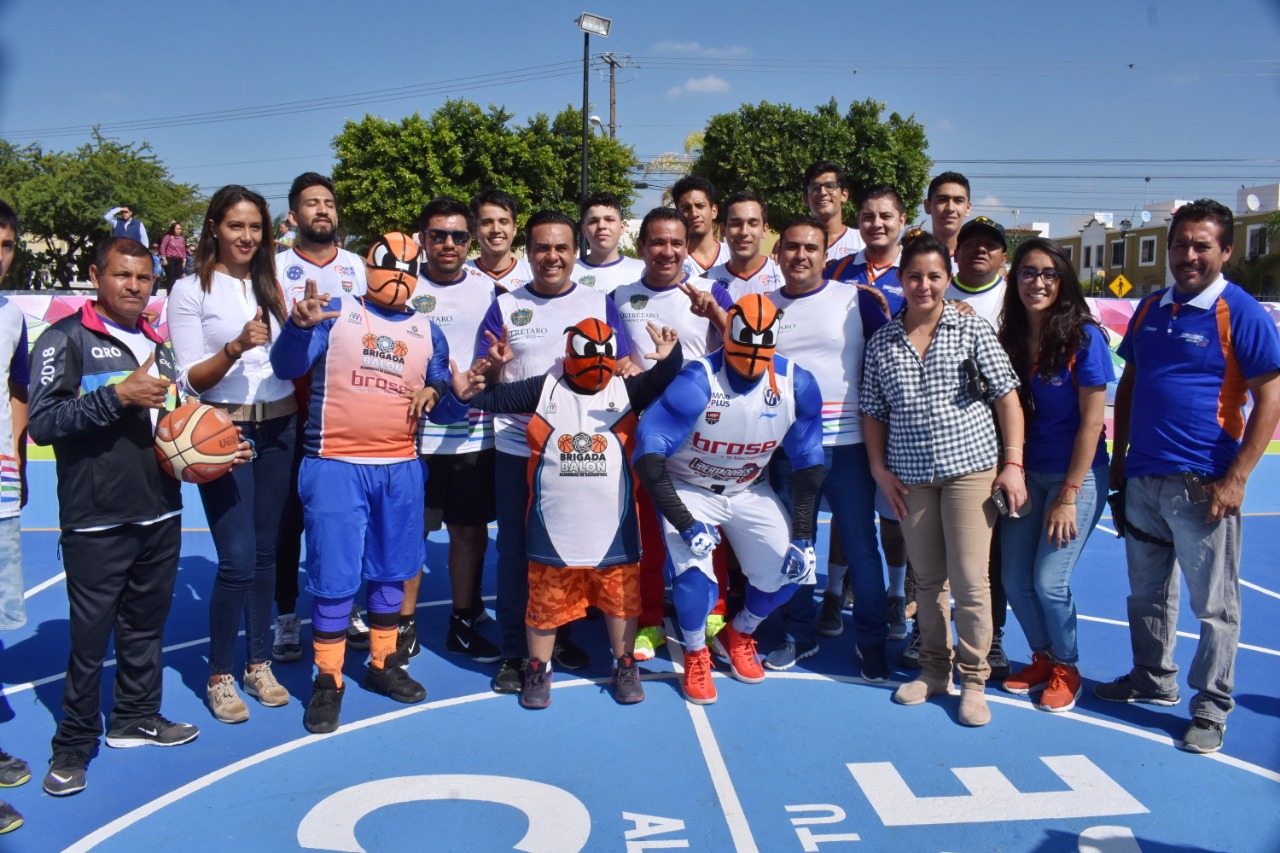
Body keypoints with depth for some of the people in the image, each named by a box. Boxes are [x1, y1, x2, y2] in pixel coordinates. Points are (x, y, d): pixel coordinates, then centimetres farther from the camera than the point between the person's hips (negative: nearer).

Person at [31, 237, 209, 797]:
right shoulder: (66, 339, -5)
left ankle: (136, 717, 32)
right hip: (96, 522, -6)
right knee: (90, 635, 1)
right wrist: (117, 394, -23)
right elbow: (42, 422, -15)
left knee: (147, 624, 16)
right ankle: (74, 743, 17)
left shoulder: (156, 343, 16)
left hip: (161, 515, 6)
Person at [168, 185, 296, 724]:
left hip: (278, 430, 4)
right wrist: (236, 347, -24)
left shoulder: (271, 285, 10)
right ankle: (219, 676, 10)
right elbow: (191, 380, -8)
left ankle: (259, 664, 23)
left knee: (265, 553, 10)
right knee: (237, 561, -8)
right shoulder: (191, 290, -3)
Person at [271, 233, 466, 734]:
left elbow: (445, 408, 13)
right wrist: (301, 325, -30)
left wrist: (439, 394, -11)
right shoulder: (335, 311, 0)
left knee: (392, 571, 14)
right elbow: (287, 367, -10)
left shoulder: (428, 333, 11)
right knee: (334, 577, -1)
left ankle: (383, 664, 31)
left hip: (401, 469, 4)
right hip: (335, 467, -4)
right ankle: (327, 681, 14)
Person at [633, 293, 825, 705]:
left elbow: (807, 462, -6)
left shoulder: (797, 385, -17)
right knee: (695, 573, -22)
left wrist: (803, 537, -9)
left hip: (750, 491, 4)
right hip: (689, 489, -4)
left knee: (788, 570, -7)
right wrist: (686, 525, -31)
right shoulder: (697, 382, -29)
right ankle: (696, 656, 9)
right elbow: (648, 453, -30)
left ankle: (739, 636, 25)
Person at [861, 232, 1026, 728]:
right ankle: (934, 671, 26)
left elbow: (1006, 397, -2)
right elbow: (873, 412, 10)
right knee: (927, 580, 12)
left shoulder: (972, 329, 0)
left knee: (970, 580, -2)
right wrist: (880, 469, 1)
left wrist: (1013, 464, -8)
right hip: (911, 476, 3)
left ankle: (973, 681, 13)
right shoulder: (881, 343, 6)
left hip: (969, 466, -2)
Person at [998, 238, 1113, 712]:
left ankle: (1066, 669, 20)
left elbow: (1092, 419, -13)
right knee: (1014, 578, 5)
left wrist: (1068, 495, -14)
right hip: (1026, 474, 5)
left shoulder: (1084, 337, -12)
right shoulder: (1010, 338, 2)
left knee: (1049, 580, -6)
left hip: (1076, 476, -5)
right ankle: (1042, 658, 30)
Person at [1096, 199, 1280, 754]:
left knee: (1215, 604, 5)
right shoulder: (1150, 308, 9)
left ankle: (1211, 708, 18)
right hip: (1142, 479, 6)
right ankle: (1153, 681, 34)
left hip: (1203, 485, -6)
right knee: (1147, 593, 17)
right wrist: (1119, 457, 13)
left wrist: (1235, 479, -15)